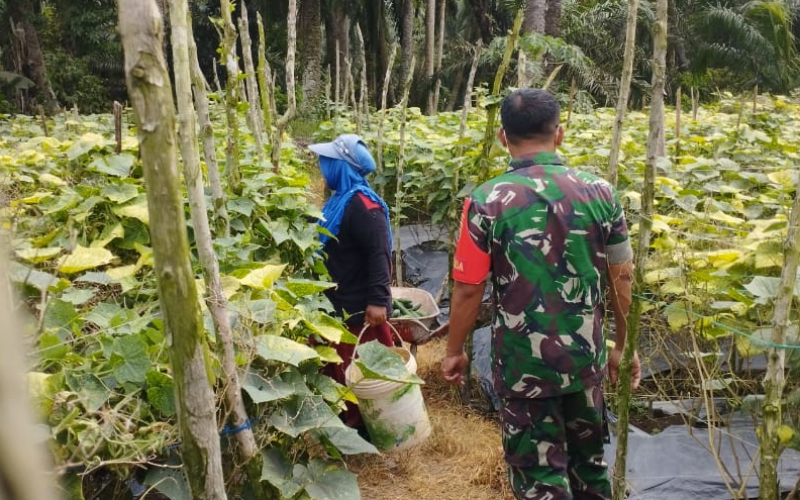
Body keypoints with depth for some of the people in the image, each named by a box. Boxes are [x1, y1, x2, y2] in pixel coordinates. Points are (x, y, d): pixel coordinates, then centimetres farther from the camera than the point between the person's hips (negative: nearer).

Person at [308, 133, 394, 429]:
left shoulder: (362, 204, -21)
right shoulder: (340, 199, 10)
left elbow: (379, 254, -27)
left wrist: (378, 300, -31)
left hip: (359, 307, -10)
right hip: (340, 303, 10)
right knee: (338, 369, 19)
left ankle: (364, 426, 17)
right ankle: (348, 419, 33)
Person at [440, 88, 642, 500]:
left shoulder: (487, 201, -14)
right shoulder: (599, 193, -4)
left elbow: (468, 289, -11)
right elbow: (621, 279, 2)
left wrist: (454, 351, 5)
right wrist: (623, 347, 15)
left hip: (523, 365, -4)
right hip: (585, 359, 4)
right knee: (589, 465, 25)